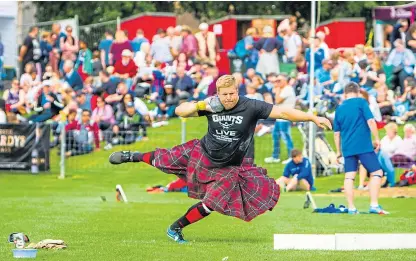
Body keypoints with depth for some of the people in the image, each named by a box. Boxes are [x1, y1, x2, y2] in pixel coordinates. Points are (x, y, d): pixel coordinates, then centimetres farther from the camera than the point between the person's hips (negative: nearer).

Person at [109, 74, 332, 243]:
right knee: (165, 160, 16)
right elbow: (179, 111, -14)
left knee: (212, 203, -8)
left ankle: (176, 228, 12)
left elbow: (283, 112, -29)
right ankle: (133, 156, 45)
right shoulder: (211, 106, -16)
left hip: (231, 168, -2)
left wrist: (313, 118, -36)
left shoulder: (251, 107, -24)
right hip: (204, 154, 2)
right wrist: (201, 105, -31)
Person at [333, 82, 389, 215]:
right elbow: (371, 121, -10)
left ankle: (351, 208, 1)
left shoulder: (339, 109, 12)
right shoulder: (361, 102, -1)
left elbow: (336, 133, 16)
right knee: (376, 172, 0)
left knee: (349, 177, 6)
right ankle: (374, 205, -11)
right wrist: (376, 139, -1)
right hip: (364, 146, -5)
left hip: (347, 148, 5)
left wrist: (338, 151, 23)